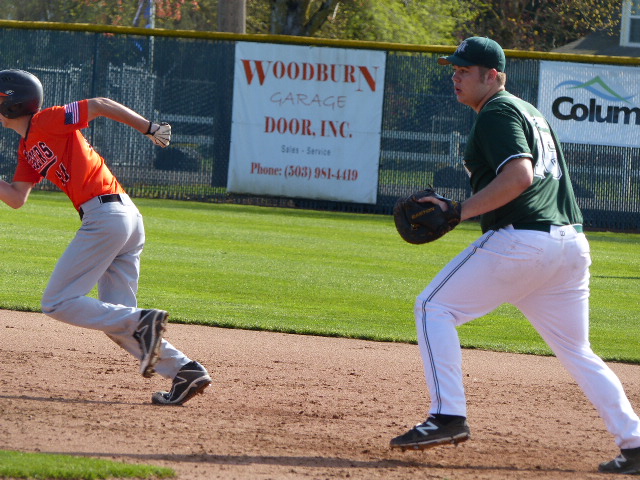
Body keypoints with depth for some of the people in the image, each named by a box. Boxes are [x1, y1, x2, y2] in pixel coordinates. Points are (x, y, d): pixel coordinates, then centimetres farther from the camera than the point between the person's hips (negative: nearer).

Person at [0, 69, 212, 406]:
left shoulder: (45, 122, -5)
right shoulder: (28, 149, 21)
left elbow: (101, 105, -9)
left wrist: (149, 128, -11)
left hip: (105, 215, -10)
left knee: (57, 303, -7)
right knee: (115, 317, 9)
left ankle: (143, 321, -17)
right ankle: (184, 370, -1)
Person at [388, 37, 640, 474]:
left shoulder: (496, 114, -5)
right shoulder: (529, 111, 24)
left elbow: (519, 176, -20)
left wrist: (460, 212, -18)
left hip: (521, 241, -9)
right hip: (572, 243, 9)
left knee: (434, 308, 0)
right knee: (577, 352, 17)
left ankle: (448, 415, -11)